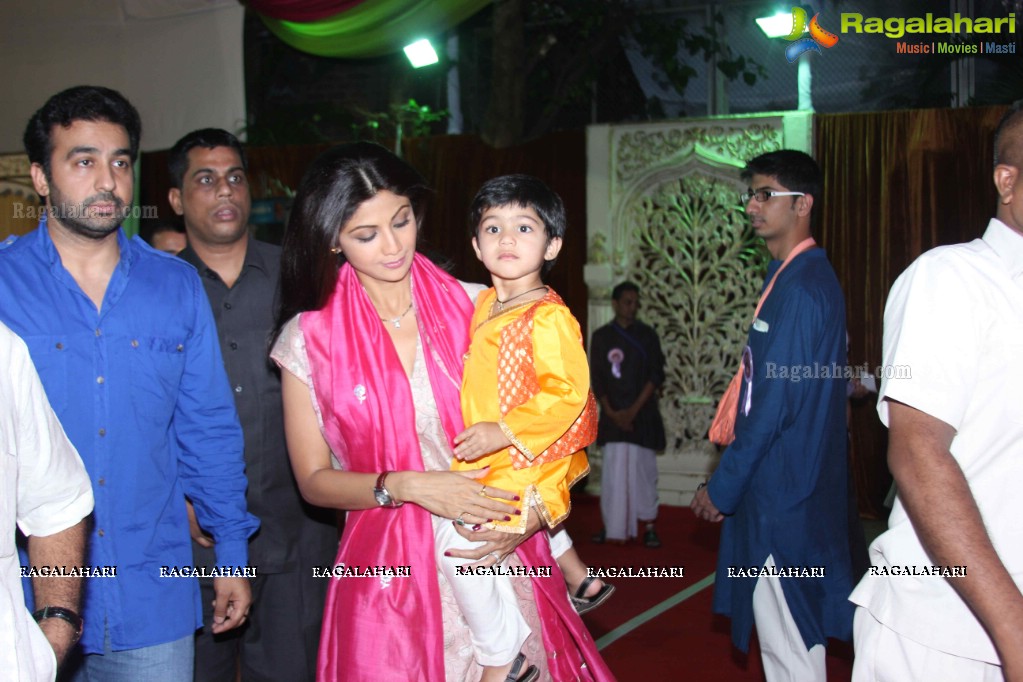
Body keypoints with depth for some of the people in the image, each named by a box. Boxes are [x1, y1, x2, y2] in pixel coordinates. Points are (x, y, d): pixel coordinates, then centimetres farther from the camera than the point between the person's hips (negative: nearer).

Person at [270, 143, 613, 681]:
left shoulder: (475, 307, -4)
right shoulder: (308, 339, -4)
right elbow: (313, 480, -1)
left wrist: (534, 513, -14)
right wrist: (403, 485, -16)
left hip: (500, 558, 1)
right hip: (390, 575, -1)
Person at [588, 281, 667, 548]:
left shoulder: (647, 335, 2)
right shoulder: (601, 337, 4)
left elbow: (656, 375, -2)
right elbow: (597, 379, 4)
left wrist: (633, 410, -9)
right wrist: (612, 412, -6)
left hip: (642, 414, -1)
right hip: (613, 415, 1)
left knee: (643, 469, 0)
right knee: (613, 470, 0)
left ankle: (648, 525, 6)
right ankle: (612, 526, 8)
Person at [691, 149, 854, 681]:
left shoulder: (801, 288, -19)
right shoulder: (798, 278, 14)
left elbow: (774, 403, -21)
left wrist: (722, 487, -13)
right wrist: (730, 480, 17)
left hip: (782, 486, -10)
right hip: (792, 482, 10)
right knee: (786, 632, 19)